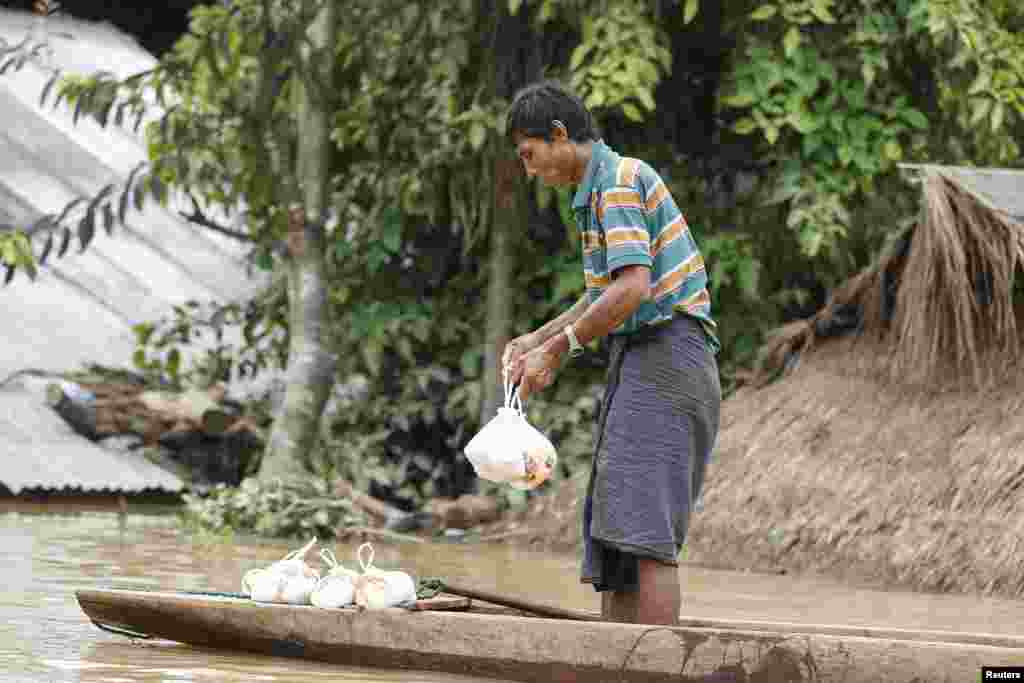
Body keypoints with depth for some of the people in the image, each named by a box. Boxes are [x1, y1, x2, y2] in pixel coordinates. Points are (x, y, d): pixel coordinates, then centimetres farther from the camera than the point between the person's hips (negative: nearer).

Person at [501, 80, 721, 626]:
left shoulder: (619, 181, -11)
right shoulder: (599, 190, 20)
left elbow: (632, 288, -23)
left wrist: (559, 348, -14)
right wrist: (533, 340, 21)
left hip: (665, 352, -11)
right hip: (640, 359, 11)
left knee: (644, 526, -18)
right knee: (610, 528, 9)